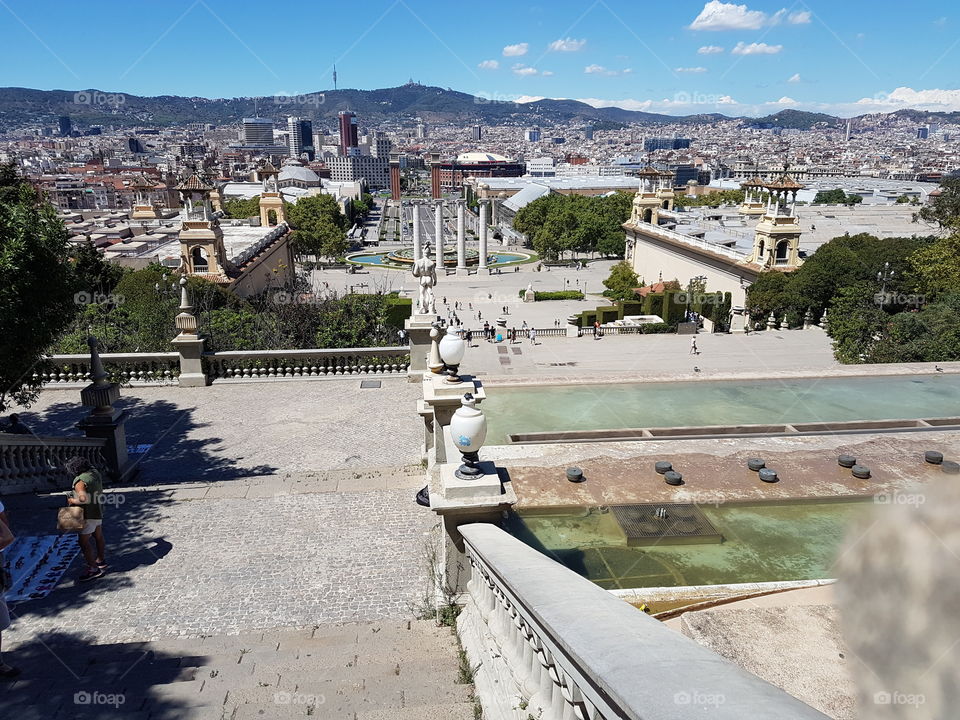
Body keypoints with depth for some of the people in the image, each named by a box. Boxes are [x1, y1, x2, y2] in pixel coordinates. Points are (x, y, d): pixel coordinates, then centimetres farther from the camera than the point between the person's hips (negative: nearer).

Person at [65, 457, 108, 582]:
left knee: (83, 541, -5)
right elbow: (100, 491, 17)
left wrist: (72, 500, -19)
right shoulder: (94, 472, 2)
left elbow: (84, 498, -34)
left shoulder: (80, 481, -24)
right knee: (98, 536, 23)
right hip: (98, 511, 10)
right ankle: (100, 561, 39)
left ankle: (93, 569, -4)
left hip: (88, 514, -10)